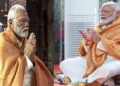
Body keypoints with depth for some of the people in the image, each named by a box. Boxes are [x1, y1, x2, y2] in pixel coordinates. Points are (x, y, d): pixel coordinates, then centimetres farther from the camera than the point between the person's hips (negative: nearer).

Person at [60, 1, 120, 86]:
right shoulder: (98, 28, 19)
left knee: (106, 69, -42)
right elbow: (84, 52, 15)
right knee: (65, 64, -7)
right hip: (92, 60, 7)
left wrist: (100, 41, -20)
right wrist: (87, 41, -7)